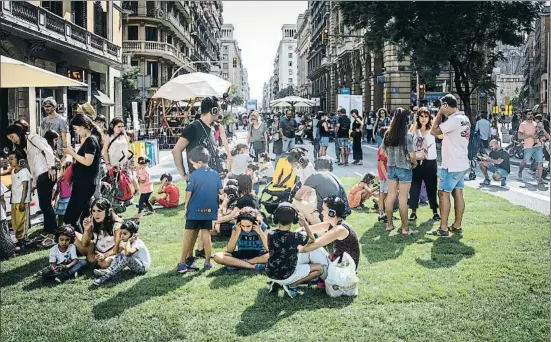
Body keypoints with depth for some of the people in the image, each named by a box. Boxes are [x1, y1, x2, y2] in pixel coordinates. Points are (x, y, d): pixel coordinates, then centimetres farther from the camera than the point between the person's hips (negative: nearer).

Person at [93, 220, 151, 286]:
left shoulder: (137, 242, -19)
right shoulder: (129, 242, 8)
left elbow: (128, 252, -38)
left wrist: (128, 241, -25)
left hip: (143, 267, -9)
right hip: (136, 265, 9)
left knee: (127, 258, -31)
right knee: (119, 255, 0)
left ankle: (108, 276, -33)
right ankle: (108, 271, -22)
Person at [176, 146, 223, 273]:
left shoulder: (194, 175, -11)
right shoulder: (215, 174, 0)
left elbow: (188, 192, -10)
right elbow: (221, 192, 2)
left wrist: (186, 207, 4)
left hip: (194, 210, -3)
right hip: (209, 210, 3)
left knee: (188, 236, 4)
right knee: (206, 235, 9)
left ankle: (183, 263, 5)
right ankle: (207, 262, 12)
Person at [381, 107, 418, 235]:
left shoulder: (388, 134, 0)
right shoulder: (407, 135, -16)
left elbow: (384, 151, 8)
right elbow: (412, 155, -14)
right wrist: (415, 163, 5)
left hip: (391, 168, 5)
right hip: (404, 169, -5)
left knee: (390, 196, 12)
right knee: (402, 199, -1)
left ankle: (389, 224, 20)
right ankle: (405, 228, 5)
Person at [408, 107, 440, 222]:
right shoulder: (414, 129, 5)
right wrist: (414, 123, -17)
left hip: (430, 163, -1)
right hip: (416, 162, 1)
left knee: (431, 188, 7)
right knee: (414, 188, 4)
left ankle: (435, 211, 18)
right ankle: (413, 212, 14)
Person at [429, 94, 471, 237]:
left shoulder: (454, 120, -21)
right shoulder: (464, 118, 11)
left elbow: (433, 131, -18)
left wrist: (440, 113, -11)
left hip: (452, 165, -10)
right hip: (460, 164, 10)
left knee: (443, 194, -5)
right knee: (458, 193, 12)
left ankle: (443, 229, -3)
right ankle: (457, 226, 18)